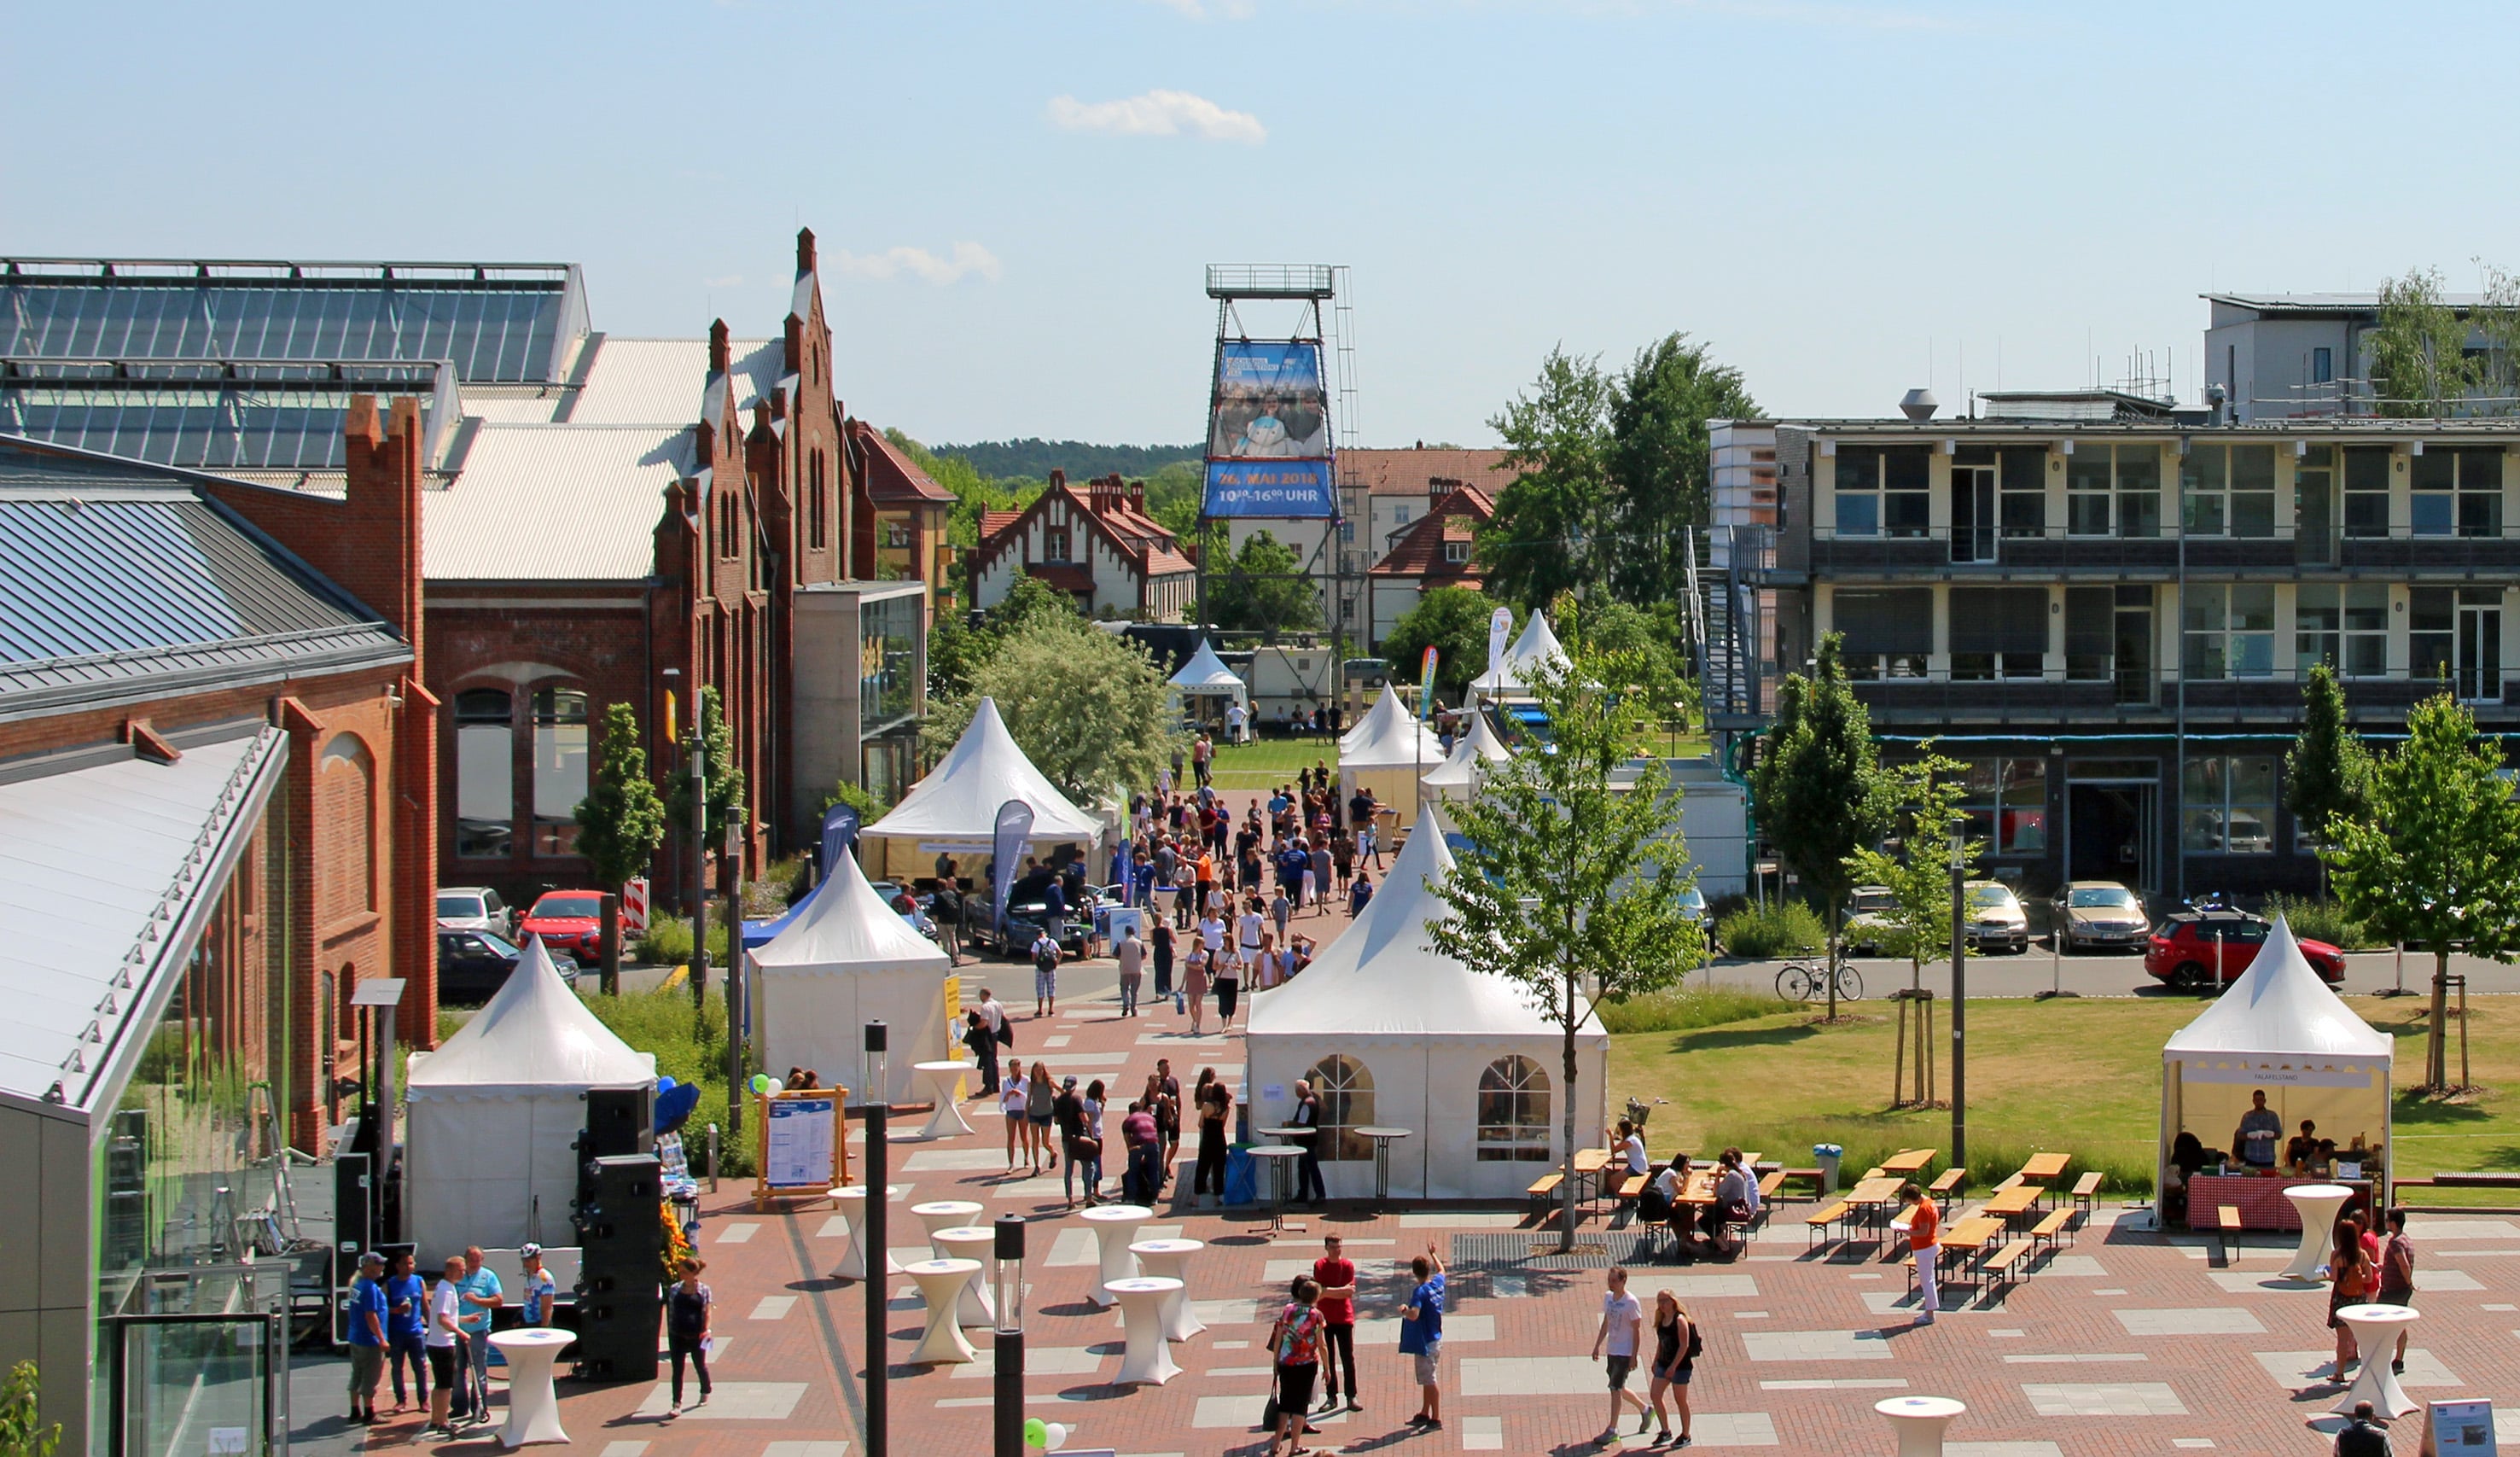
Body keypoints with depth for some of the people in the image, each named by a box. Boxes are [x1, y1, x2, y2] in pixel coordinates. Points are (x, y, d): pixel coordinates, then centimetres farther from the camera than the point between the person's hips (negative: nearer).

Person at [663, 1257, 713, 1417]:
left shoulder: (704, 1291, -3)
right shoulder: (675, 1289, 3)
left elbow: (707, 1312, -4)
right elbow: (670, 1312, 8)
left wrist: (706, 1329, -18)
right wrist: (670, 1332, 7)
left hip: (697, 1337, -1)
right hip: (678, 1336, 1)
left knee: (700, 1366, 16)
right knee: (677, 1370, -4)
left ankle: (705, 1394, 41)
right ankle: (677, 1405, -4)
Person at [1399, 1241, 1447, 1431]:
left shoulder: (1420, 1292, -20)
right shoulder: (1438, 1284, 3)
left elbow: (1414, 1315, -34)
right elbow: (1441, 1270, 27)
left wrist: (1404, 1310, -13)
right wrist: (1433, 1254, 41)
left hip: (1425, 1343, -9)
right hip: (1436, 1339, 9)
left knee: (1429, 1381, -5)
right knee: (1427, 1380, 19)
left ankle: (1436, 1419, -4)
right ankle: (1424, 1414, 29)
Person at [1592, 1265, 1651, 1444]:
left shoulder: (1631, 1302, -17)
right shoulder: (1608, 1298, 5)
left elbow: (1636, 1331, -15)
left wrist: (1634, 1357, -17)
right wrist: (1597, 1345, 15)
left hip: (1625, 1352, -8)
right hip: (1612, 1350, 8)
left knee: (1615, 1389, -8)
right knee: (1619, 1389, 16)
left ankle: (1612, 1431, -3)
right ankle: (1645, 1409, 38)